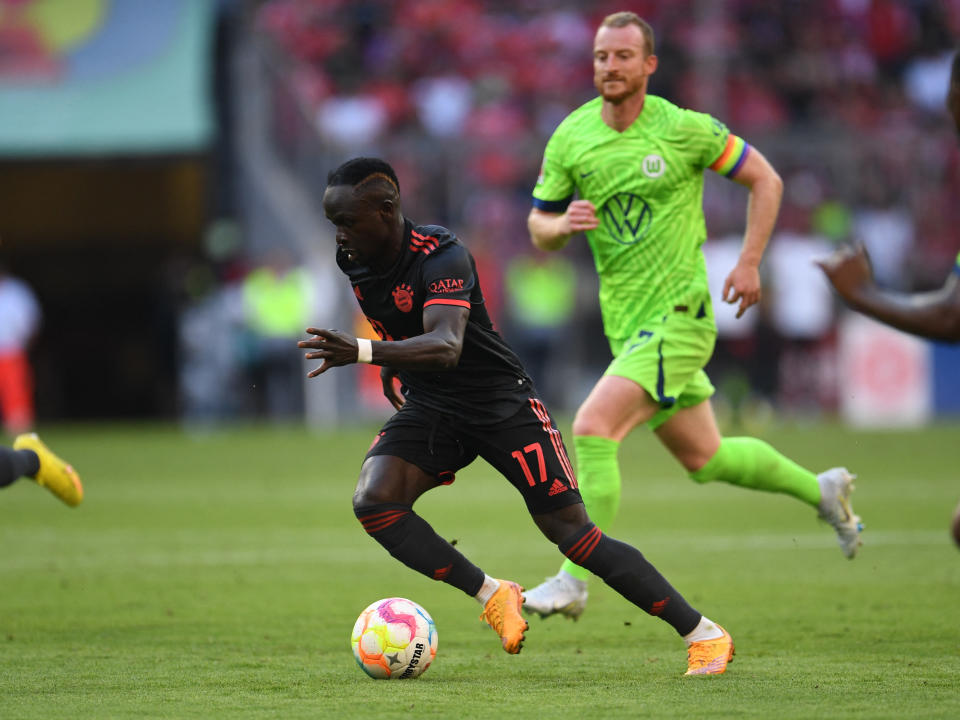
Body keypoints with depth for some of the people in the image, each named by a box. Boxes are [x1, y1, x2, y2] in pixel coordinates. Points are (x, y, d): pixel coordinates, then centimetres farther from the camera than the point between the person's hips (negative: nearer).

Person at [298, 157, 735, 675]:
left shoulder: (442, 257, -27)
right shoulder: (354, 260, -3)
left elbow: (446, 346, -44)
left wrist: (362, 352, -56)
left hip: (500, 400, -6)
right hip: (428, 408, 6)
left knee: (569, 530, -10)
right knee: (372, 501, -21)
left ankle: (702, 634, -1)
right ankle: (491, 595, -8)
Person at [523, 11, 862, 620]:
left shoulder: (684, 129, -10)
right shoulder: (570, 138, 1)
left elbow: (765, 180, 2)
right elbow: (539, 228, 10)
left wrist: (749, 264, -7)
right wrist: (563, 224, -14)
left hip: (679, 316, -6)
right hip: (626, 322, 6)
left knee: (593, 428, -22)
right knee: (703, 459, 17)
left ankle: (574, 581, -17)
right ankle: (821, 490, 41)